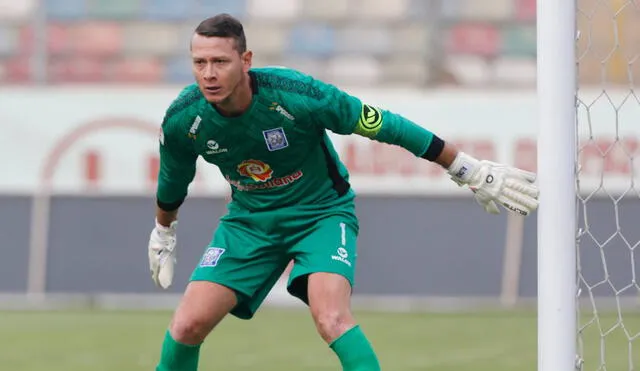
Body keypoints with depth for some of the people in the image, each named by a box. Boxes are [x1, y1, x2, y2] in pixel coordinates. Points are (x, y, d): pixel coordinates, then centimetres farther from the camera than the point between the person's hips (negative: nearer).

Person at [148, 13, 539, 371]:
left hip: (322, 212, -3)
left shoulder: (297, 95, -29)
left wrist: (473, 171, -13)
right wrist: (163, 233, 24)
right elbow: (173, 180, 6)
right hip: (250, 220, 4)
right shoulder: (183, 120, -18)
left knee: (332, 318, -30)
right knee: (188, 325, -9)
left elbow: (382, 124, -19)